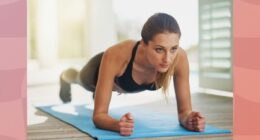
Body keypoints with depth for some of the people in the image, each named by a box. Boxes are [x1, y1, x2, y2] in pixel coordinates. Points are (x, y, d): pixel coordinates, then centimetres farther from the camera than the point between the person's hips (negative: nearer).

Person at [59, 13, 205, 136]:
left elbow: (185, 110, -34)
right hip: (103, 67, -2)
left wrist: (188, 119, -58)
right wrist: (118, 124, -68)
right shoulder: (115, 56, -50)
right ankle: (65, 77, 72)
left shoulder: (180, 57, -43)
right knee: (82, 80, 36)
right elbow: (99, 115, -46)